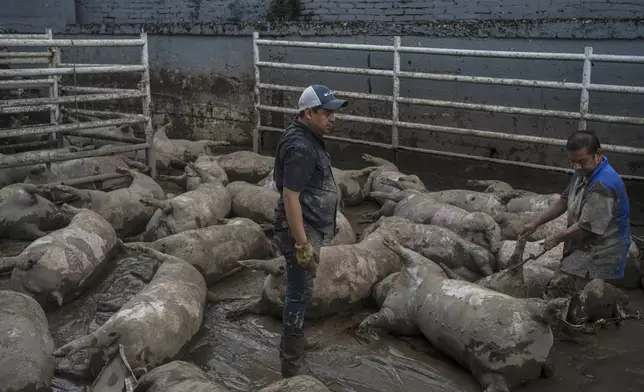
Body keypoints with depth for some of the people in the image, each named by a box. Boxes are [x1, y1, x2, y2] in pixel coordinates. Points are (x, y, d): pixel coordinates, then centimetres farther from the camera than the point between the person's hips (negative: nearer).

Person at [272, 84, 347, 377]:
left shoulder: (308, 137, 7)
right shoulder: (300, 146, -25)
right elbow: (290, 197, -27)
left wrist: (327, 223, 25)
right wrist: (303, 245, -27)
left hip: (310, 227, 10)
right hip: (300, 231, -10)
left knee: (299, 290, 23)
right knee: (299, 293, -1)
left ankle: (295, 339, 41)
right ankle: (291, 363, 11)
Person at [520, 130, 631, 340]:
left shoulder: (602, 186, -31)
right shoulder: (584, 172, 0)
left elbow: (587, 227, -27)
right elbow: (564, 201, 11)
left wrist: (557, 238, -11)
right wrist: (535, 223, 8)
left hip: (600, 249, -10)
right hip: (586, 244, 10)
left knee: (559, 287, -14)